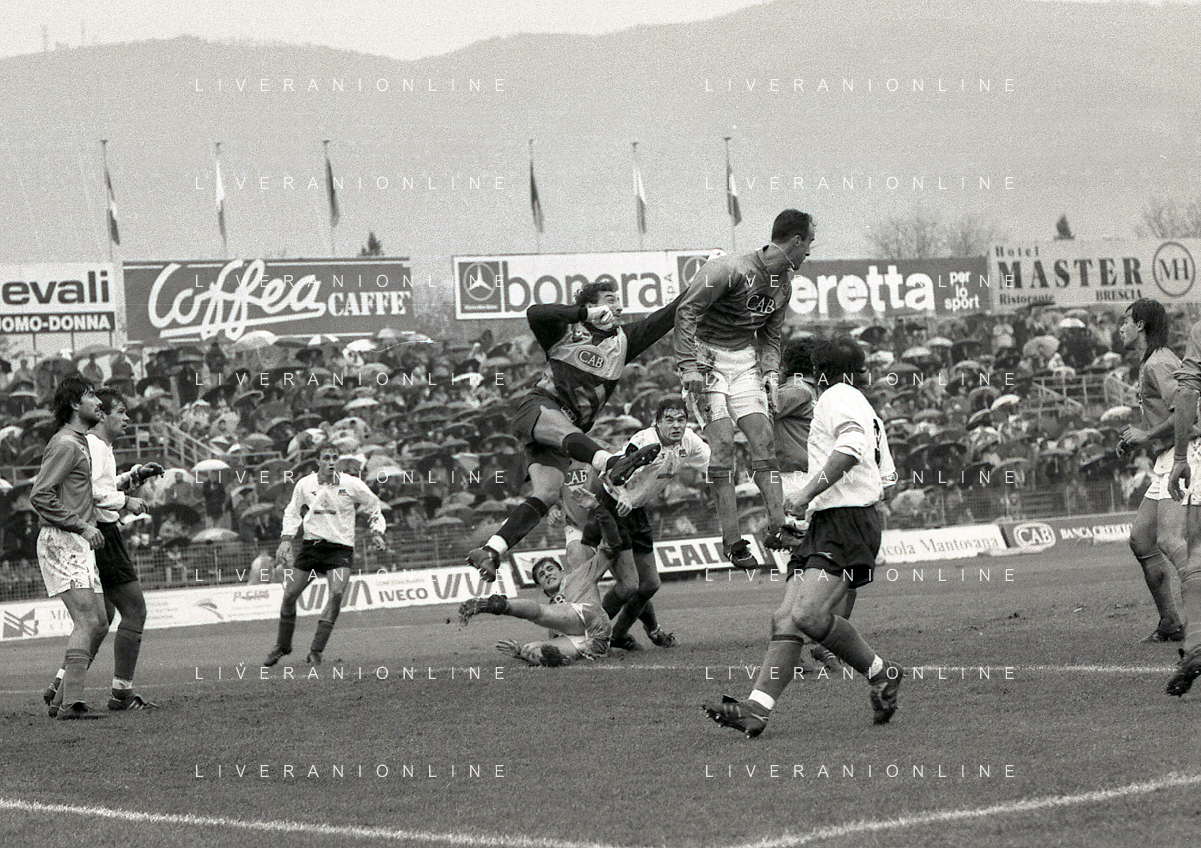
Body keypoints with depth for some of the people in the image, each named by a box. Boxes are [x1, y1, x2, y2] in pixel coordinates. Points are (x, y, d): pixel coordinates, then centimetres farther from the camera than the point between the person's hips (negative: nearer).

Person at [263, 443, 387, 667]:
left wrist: (377, 533, -2)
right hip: (311, 545, 2)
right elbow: (293, 512, 16)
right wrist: (286, 541, 4)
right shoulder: (305, 485, 1)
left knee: (337, 594, -23)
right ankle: (282, 646, 23)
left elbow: (374, 508, 11)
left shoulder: (352, 485, -4)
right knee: (289, 595, 0)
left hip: (340, 547, -2)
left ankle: (315, 651, -18)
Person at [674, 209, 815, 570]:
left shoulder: (784, 282, 5)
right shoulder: (731, 270, -21)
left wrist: (771, 374, 3)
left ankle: (778, 525, -6)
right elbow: (687, 312, -19)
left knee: (763, 437, -5)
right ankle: (732, 540, -13)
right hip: (706, 356, -7)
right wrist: (689, 365, -23)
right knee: (723, 442, -13)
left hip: (743, 359, 7)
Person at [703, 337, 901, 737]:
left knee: (808, 614, -22)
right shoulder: (867, 412, 27)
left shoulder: (837, 397, -1)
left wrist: (807, 494, -21)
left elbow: (850, 448, -20)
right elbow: (886, 477, 29)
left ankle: (880, 673, -8)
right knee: (786, 618, -3)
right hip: (824, 526, 10)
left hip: (847, 523, -10)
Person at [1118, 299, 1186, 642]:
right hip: (1166, 463, 11)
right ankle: (1170, 624, 14)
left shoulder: (1158, 364, -12)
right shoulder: (1152, 362, 22)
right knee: (1141, 540, 12)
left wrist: (1146, 436, -14)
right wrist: (1136, 438, 18)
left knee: (1170, 541, -22)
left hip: (1179, 459, -11)